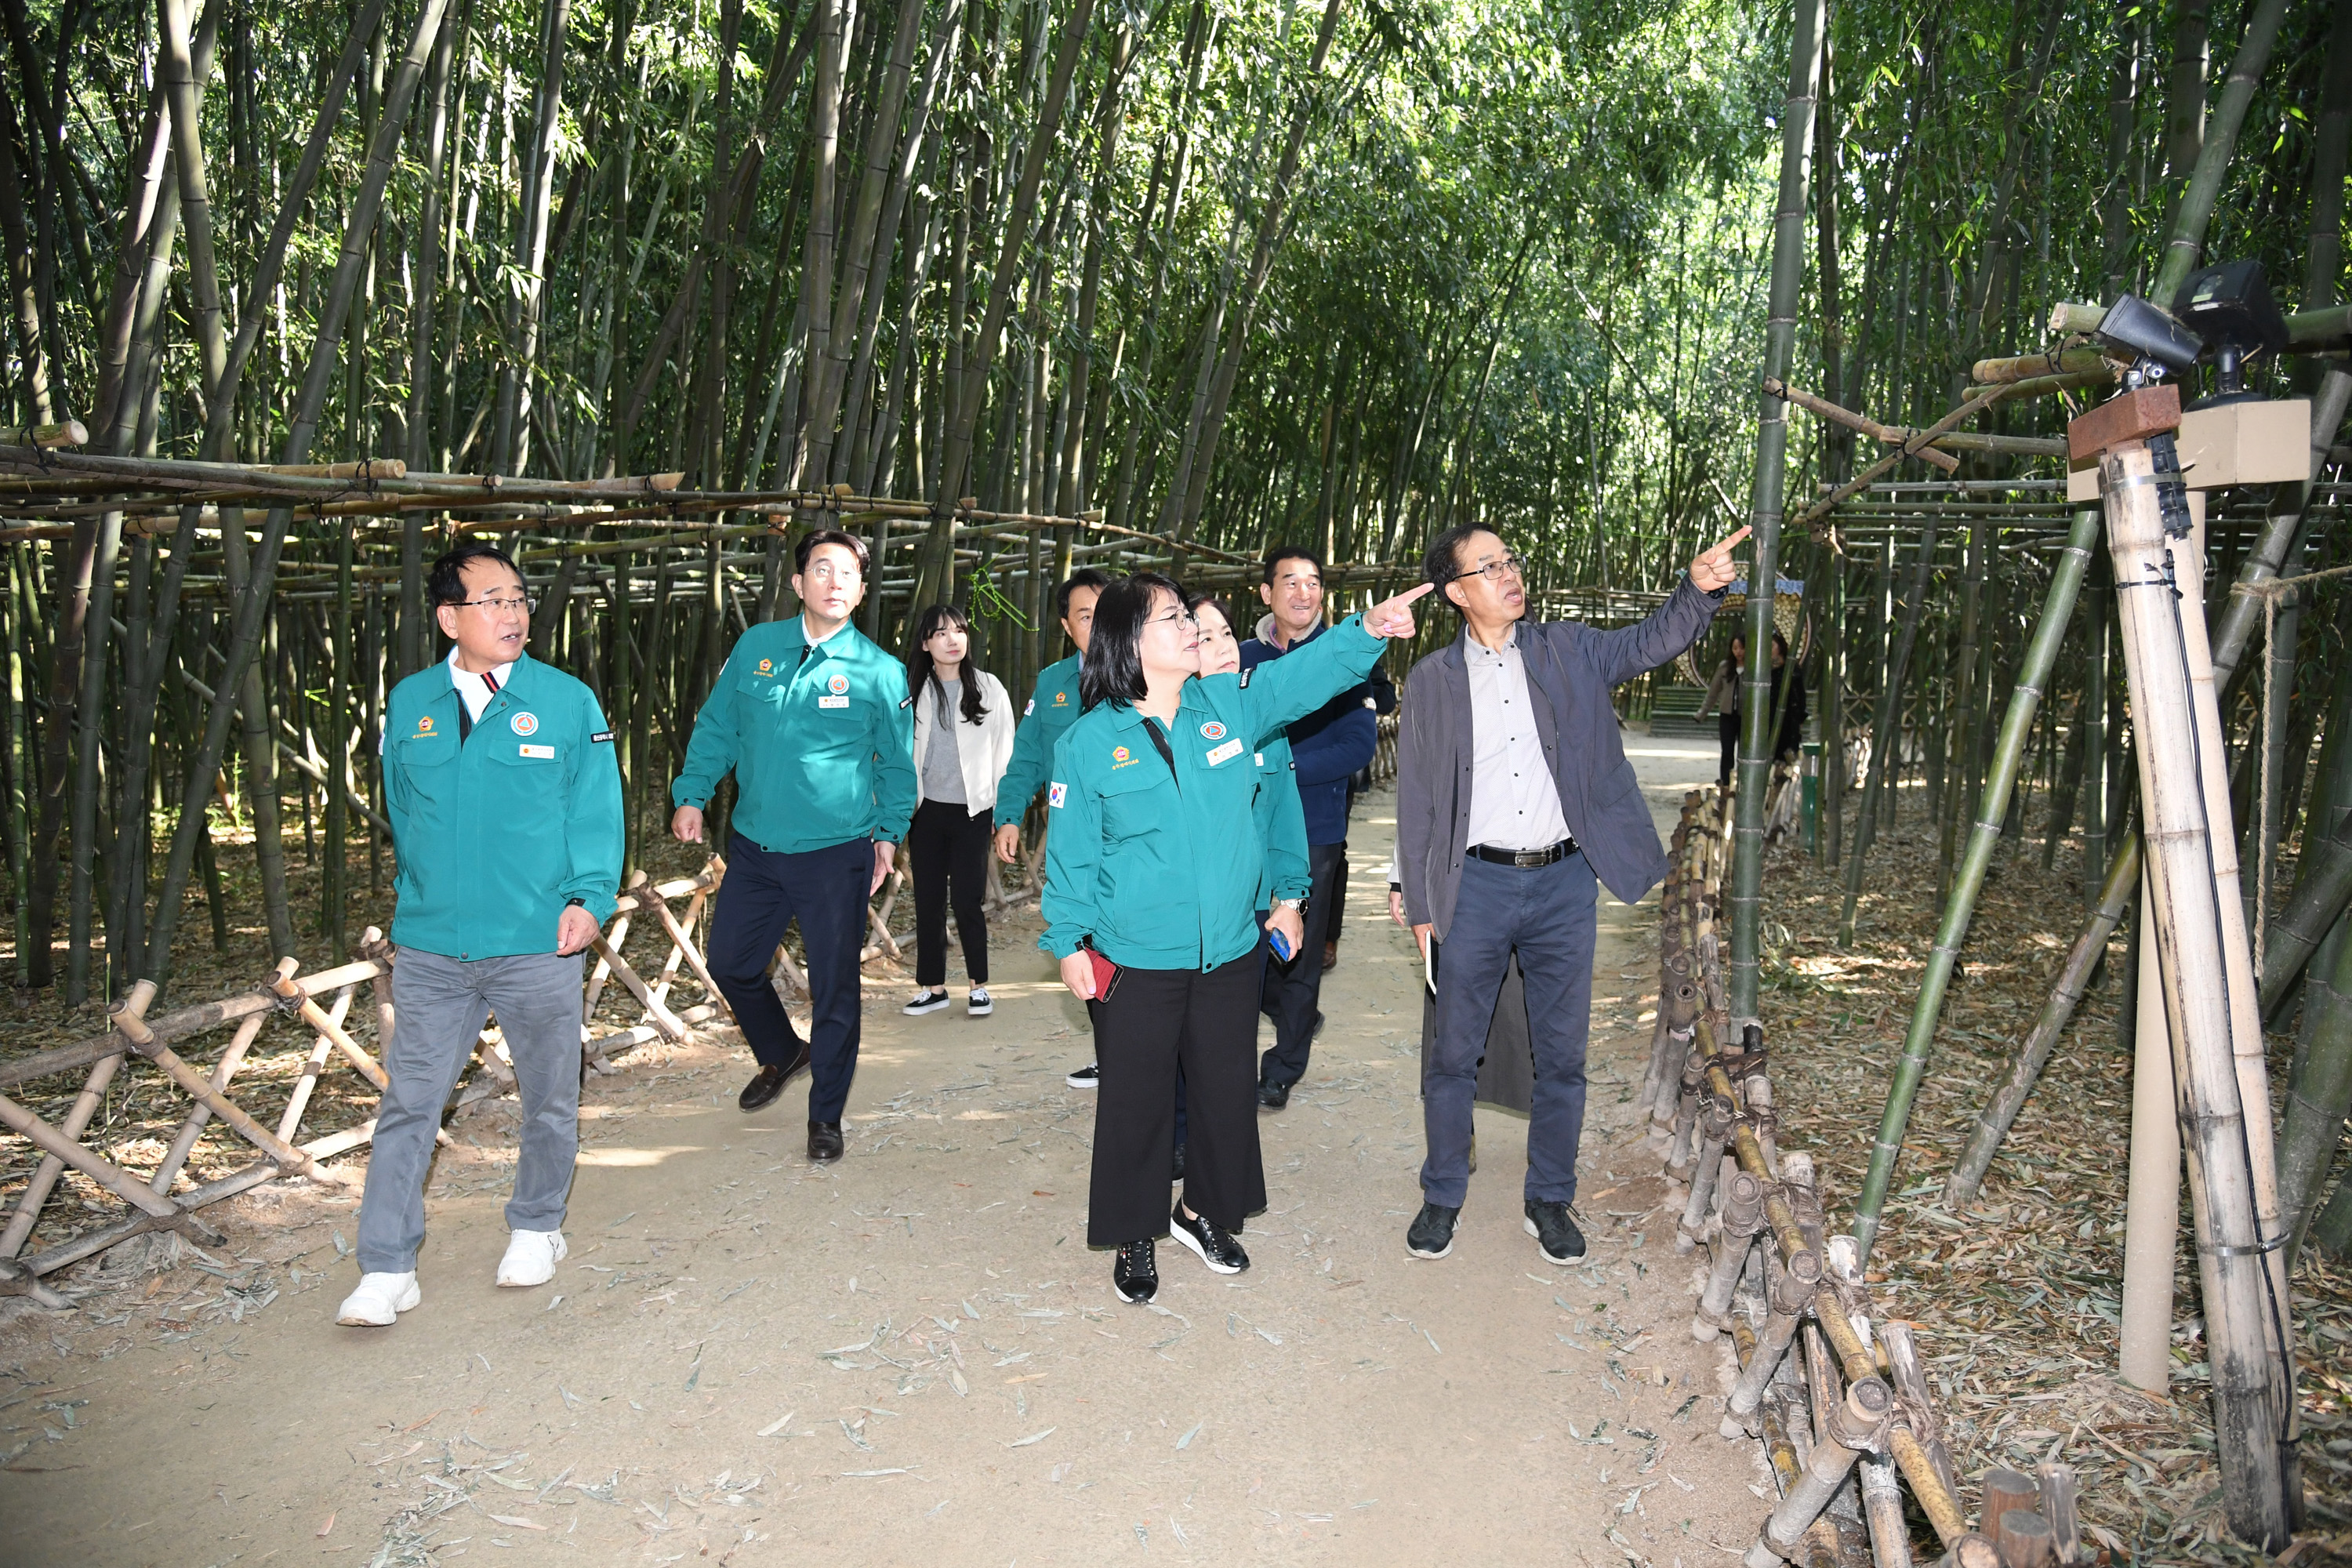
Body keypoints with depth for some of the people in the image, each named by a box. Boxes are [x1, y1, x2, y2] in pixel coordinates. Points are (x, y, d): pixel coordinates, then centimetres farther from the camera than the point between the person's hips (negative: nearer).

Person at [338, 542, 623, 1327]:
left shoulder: (568, 700, -2)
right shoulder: (410, 703, 5)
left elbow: (597, 810, -2)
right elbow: (402, 813, 16)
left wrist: (590, 896, -14)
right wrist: (418, 899, 15)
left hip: (538, 945, -1)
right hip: (430, 948, 2)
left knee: (549, 1099, 12)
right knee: (408, 1104, 3)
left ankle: (535, 1228, 34)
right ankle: (387, 1269, 13)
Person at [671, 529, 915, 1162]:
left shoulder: (880, 671, -5)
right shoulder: (755, 647, 2)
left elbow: (897, 764, 5)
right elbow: (717, 727, 10)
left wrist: (889, 832, -1)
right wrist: (692, 794, 2)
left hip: (836, 855, -3)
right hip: (754, 848, 4)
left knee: (833, 988, 4)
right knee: (730, 963, 15)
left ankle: (825, 1116, 23)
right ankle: (781, 1054, 44)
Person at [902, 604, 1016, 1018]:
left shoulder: (988, 688, 0)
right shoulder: (913, 690, 4)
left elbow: (1004, 751, 2)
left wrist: (1004, 810, -3)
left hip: (971, 812, -2)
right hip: (926, 811, 3)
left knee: (968, 902, -4)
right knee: (927, 902, 7)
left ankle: (979, 986, 12)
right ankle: (934, 988, 18)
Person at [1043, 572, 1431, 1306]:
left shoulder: (1230, 704, 0)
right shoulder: (1089, 741, -8)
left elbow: (1308, 671, 1)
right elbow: (1071, 852, -3)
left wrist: (1367, 629, -16)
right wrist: (1068, 942, -2)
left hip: (1230, 953, 4)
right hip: (1136, 963, -4)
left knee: (1225, 1092, 17)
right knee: (1137, 1103, 8)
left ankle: (1203, 1211, 40)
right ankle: (1135, 1235, 29)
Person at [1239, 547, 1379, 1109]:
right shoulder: (1244, 658, 6)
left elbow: (1360, 746, -12)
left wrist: (1282, 764, -20)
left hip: (1314, 831, -3)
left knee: (1299, 951, 5)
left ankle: (1283, 1069, 22)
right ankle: (1297, 1016, 40)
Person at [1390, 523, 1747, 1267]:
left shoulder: (1566, 652, 5)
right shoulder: (1433, 680, 0)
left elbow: (1651, 642, -4)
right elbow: (1417, 800, 1)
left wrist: (1699, 587, -25)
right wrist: (1418, 901, -1)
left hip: (1564, 880, 2)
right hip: (1477, 885, -1)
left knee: (1562, 1054, 10)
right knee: (1453, 1052, 8)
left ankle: (1550, 1199, 28)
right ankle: (1442, 1197, 26)